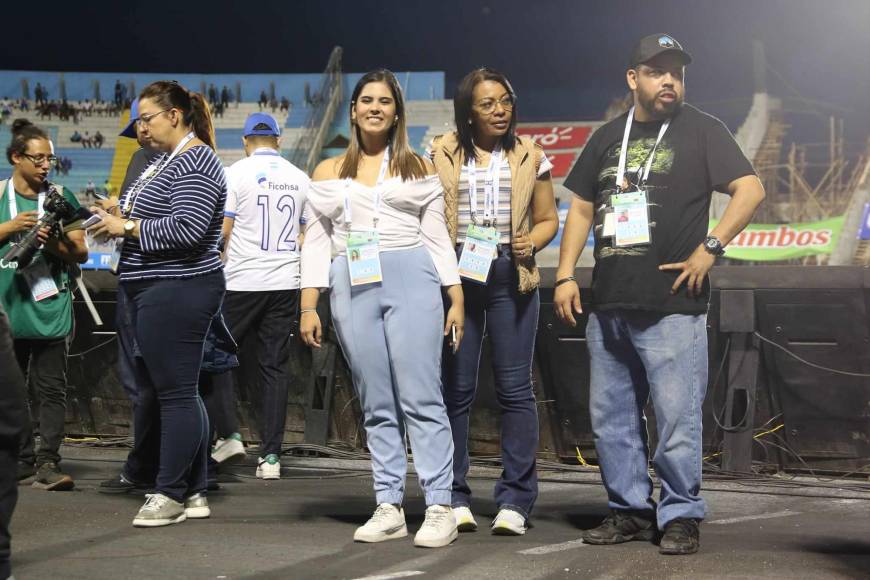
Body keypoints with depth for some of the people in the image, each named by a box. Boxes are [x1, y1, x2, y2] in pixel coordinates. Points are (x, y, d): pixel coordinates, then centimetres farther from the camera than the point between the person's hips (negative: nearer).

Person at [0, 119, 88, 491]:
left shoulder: (60, 196, 8)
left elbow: (81, 254, 7)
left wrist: (55, 244, -12)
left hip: (50, 307, -1)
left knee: (51, 389, -6)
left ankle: (48, 462, -9)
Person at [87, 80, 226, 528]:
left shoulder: (194, 162, -12)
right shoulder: (167, 160, 19)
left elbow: (187, 227, -23)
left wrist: (128, 227, -15)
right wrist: (119, 216, 9)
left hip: (176, 291, -11)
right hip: (154, 291, 11)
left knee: (174, 393, -5)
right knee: (174, 392, 12)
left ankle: (170, 494, 0)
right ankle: (193, 492, 18)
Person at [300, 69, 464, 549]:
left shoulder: (419, 169, 12)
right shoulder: (328, 172, 15)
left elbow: (437, 237, 11)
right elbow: (316, 242, 12)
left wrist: (456, 297, 3)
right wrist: (308, 307, 4)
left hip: (410, 280, -2)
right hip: (352, 288, 2)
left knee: (421, 398, -9)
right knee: (376, 405, 3)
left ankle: (440, 508, -9)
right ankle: (388, 509, 5)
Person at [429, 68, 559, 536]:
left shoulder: (529, 156, 10)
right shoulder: (443, 155, 7)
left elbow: (548, 219, 14)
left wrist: (531, 243, -7)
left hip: (510, 274, 0)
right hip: (455, 273, 0)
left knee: (514, 387, -2)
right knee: (455, 387, 1)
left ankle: (515, 501, 3)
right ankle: (454, 497, 9)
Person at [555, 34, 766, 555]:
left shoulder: (701, 130, 2)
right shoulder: (608, 137, 16)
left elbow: (751, 189, -7)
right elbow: (582, 208, 18)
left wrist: (711, 247, -13)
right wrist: (566, 275, 8)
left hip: (673, 304, -5)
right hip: (609, 305, 6)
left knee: (677, 420, -5)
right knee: (611, 417, 10)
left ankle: (681, 517, 6)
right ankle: (631, 510, 20)